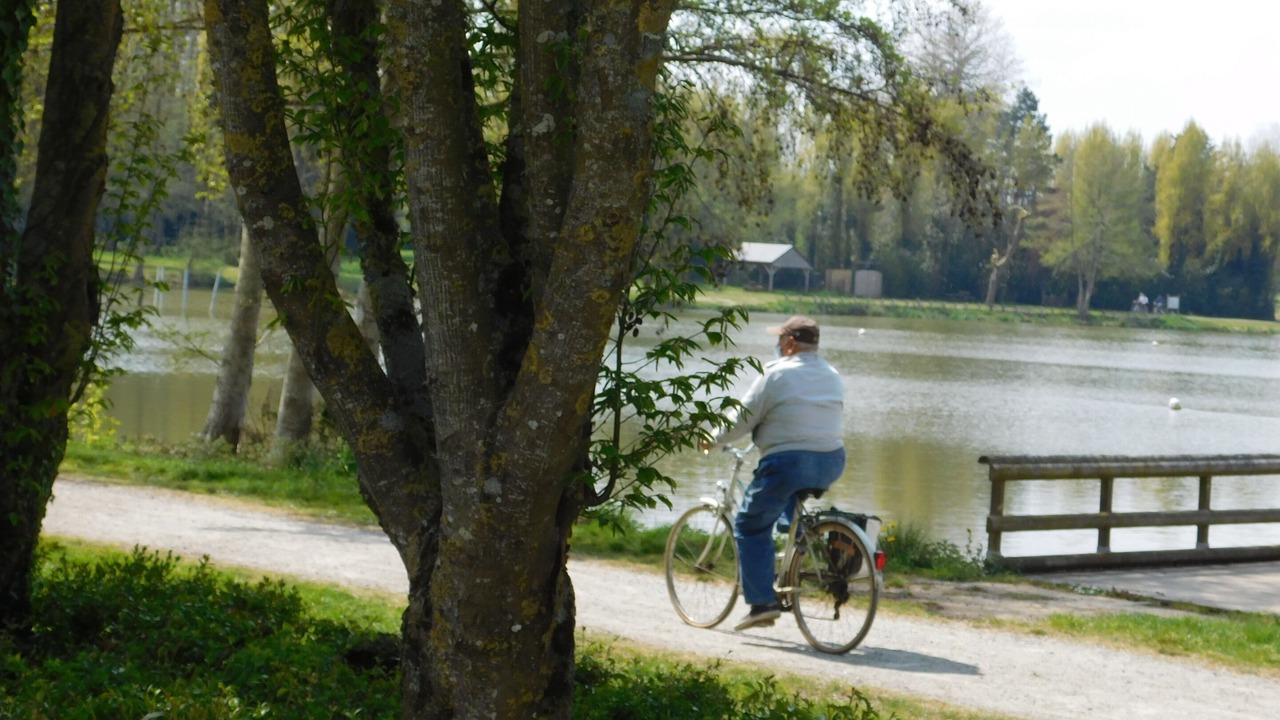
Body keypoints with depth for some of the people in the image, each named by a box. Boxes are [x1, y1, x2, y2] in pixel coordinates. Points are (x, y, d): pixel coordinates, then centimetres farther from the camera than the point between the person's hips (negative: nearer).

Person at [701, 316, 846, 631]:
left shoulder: (777, 374, -7)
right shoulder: (833, 376, 12)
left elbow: (742, 419, -5)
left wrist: (713, 440, 11)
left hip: (788, 463, -7)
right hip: (832, 465, 7)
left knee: (750, 527, 6)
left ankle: (763, 602, -3)